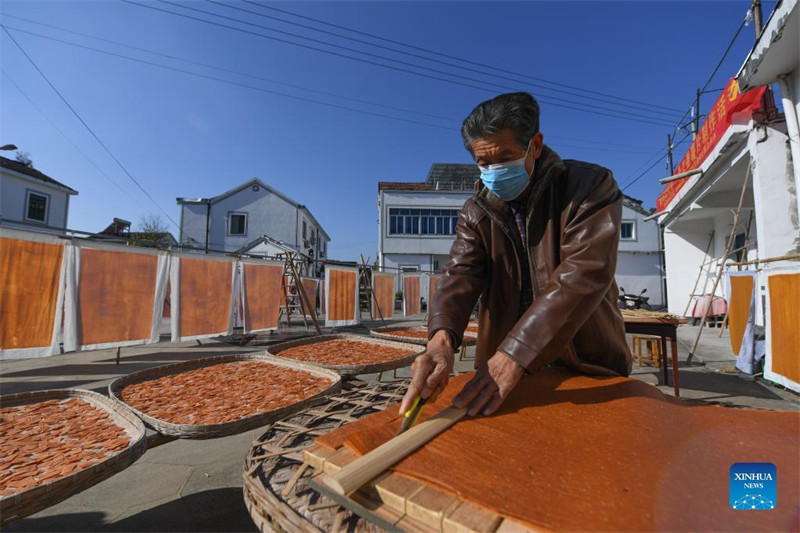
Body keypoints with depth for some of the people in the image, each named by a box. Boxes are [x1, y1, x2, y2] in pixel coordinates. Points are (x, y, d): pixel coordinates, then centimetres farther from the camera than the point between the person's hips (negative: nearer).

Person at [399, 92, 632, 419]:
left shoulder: (590, 186, -12)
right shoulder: (476, 214, -2)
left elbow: (583, 275, -26)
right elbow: (460, 274, -17)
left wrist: (515, 355, -35)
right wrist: (442, 338, -38)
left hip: (589, 367, -1)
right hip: (503, 366, 3)